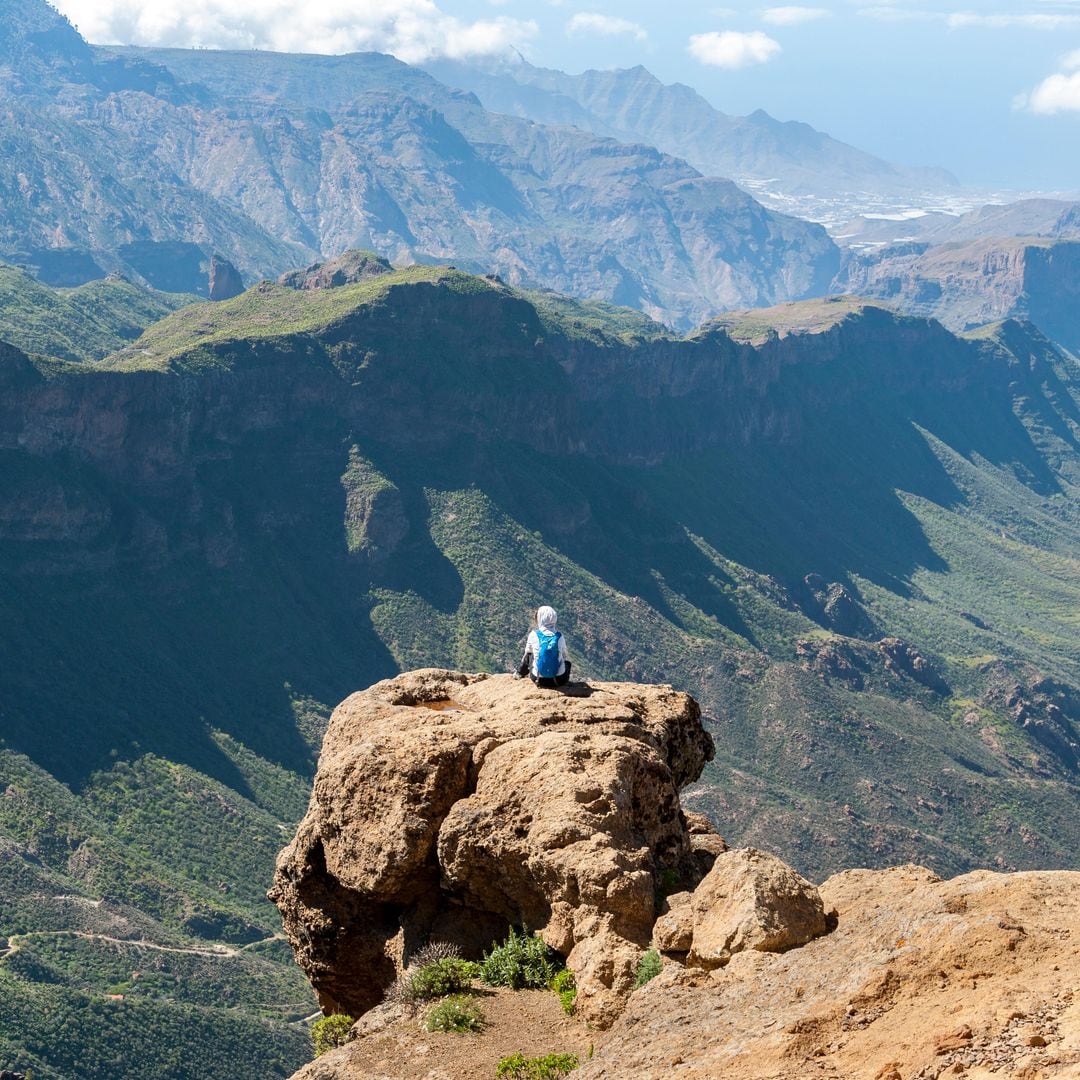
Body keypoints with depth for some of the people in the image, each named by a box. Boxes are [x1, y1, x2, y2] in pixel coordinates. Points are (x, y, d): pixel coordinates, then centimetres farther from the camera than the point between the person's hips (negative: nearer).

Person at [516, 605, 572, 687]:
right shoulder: (560, 637, -5)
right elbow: (564, 655, 9)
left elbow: (528, 652, 9)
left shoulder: (533, 635, -7)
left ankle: (520, 674, 45)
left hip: (539, 680, -1)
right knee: (567, 663, 34)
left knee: (528, 655, 26)